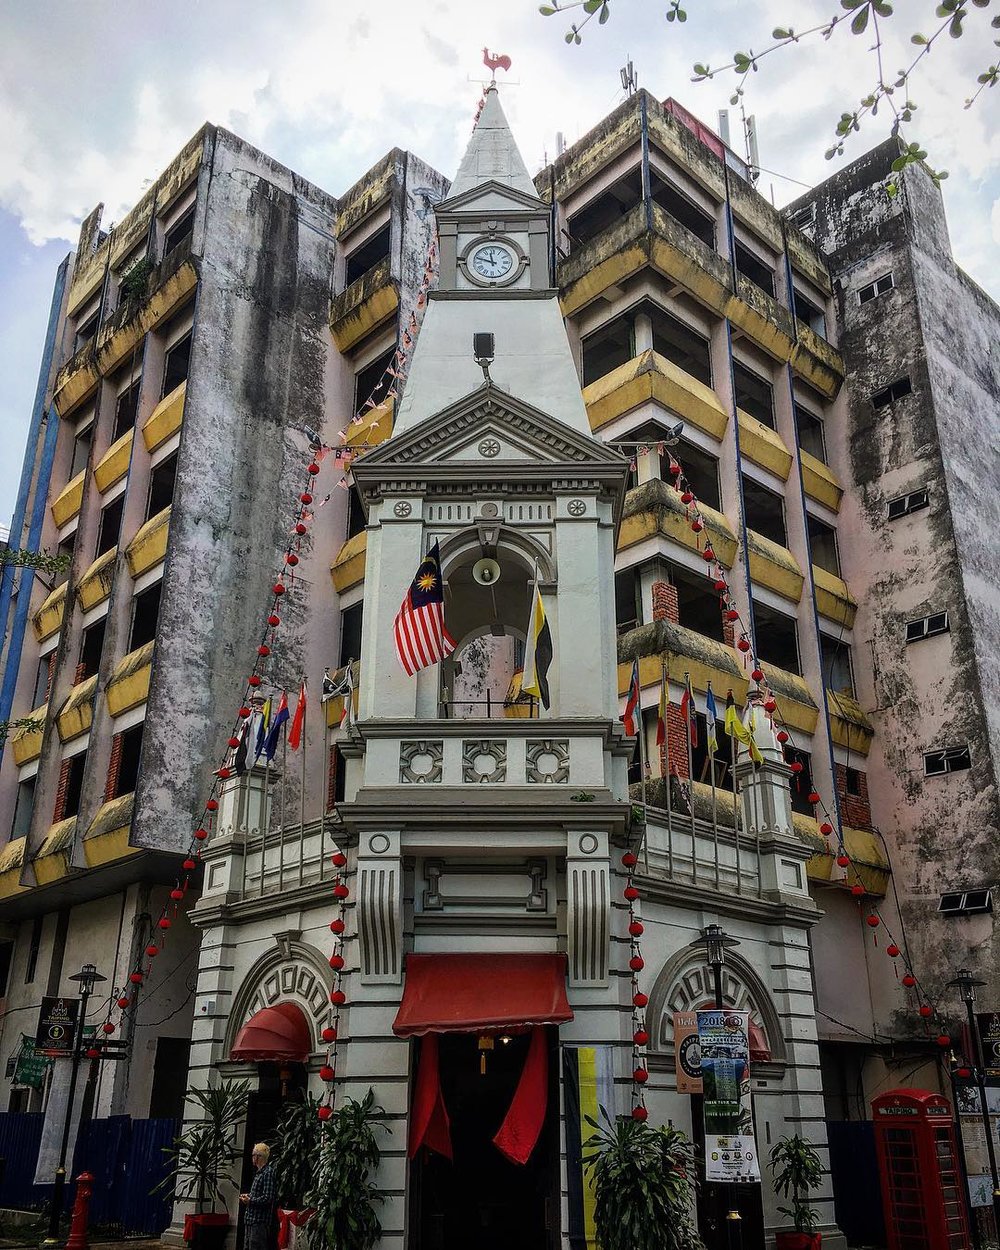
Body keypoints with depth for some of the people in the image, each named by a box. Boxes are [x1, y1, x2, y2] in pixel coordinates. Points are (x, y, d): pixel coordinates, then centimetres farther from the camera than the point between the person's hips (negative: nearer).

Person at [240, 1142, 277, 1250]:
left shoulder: (268, 1172, -15)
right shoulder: (260, 1172, 16)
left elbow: (267, 1198, -22)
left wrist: (250, 1201, -15)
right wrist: (248, 1196, 11)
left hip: (260, 1222, -10)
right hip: (251, 1221, 10)